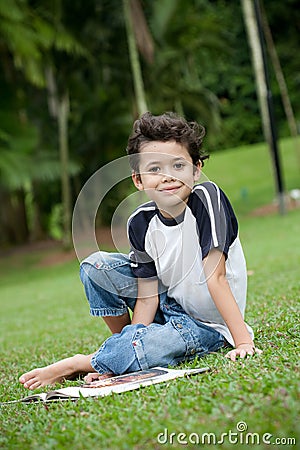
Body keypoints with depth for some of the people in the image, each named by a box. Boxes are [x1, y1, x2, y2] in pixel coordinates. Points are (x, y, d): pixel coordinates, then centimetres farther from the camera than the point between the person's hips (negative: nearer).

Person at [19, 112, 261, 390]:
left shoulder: (207, 198, -23)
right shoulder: (141, 224, -9)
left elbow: (215, 277, -26)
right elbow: (147, 296, -7)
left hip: (208, 325, -5)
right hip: (170, 303, 6)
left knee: (135, 345, -31)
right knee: (96, 265, -7)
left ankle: (73, 365, -1)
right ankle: (122, 341, 8)